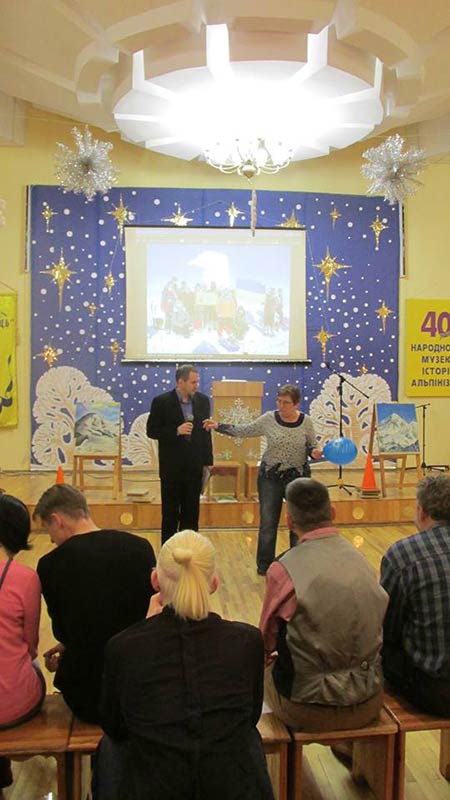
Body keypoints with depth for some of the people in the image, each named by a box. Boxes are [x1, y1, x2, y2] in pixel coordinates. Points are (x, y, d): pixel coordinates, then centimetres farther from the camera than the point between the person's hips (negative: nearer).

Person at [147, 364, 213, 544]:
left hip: (195, 467, 3)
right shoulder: (161, 401, -8)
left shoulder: (202, 400, 3)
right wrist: (176, 431, -20)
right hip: (171, 467, -3)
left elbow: (206, 432, 8)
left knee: (191, 513, 10)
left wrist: (208, 461, 6)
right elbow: (151, 431, -6)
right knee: (170, 512, 7)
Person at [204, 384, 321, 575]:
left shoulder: (306, 422, -6)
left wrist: (314, 452, -18)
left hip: (298, 478, 0)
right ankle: (264, 565, 23)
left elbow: (311, 446, 5)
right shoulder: (268, 419, -6)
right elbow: (243, 431, 0)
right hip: (270, 477, 0)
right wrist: (218, 426, -8)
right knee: (267, 523, 7)